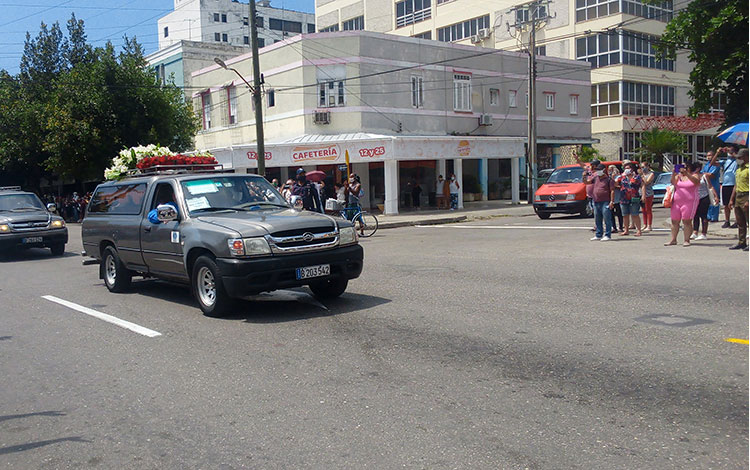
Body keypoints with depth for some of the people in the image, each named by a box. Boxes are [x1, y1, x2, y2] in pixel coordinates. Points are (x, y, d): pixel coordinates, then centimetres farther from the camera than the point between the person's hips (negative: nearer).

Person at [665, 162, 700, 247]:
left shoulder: (694, 175, 4)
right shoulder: (678, 176, 14)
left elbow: (696, 181, -17)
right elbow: (673, 183, -1)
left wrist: (687, 173, -26)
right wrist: (673, 174, -16)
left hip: (689, 202, -4)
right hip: (676, 202, 4)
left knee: (687, 221, -9)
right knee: (674, 221, 5)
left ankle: (687, 240, -5)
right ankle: (673, 240, 13)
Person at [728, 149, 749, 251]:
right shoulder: (738, 170, 18)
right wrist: (731, 199, 19)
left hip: (746, 197, -9)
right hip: (738, 197, 9)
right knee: (740, 222, 11)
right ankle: (741, 242, 17)